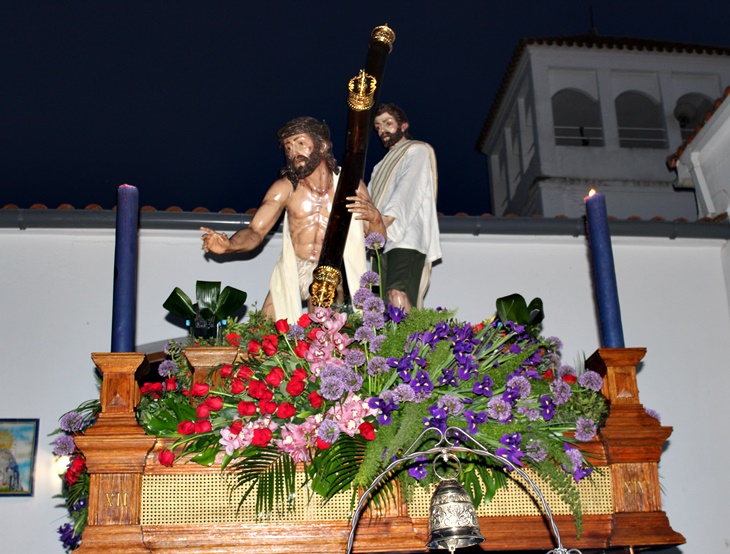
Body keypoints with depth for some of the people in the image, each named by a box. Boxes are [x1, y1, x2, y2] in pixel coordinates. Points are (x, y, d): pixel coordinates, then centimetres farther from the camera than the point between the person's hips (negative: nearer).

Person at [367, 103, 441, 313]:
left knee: (398, 296, -27)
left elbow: (408, 189, -9)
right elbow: (372, 199, 22)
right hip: (382, 243, 7)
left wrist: (385, 219, -25)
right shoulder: (383, 165, 34)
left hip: (406, 239, -7)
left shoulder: (418, 151, 9)